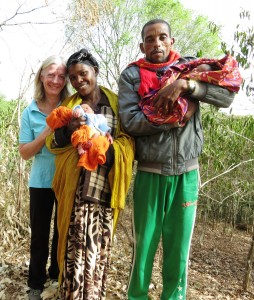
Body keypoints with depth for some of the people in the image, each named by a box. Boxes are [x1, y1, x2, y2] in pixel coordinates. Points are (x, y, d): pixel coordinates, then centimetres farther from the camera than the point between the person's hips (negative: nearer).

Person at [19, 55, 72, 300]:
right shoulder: (30, 112, -2)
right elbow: (24, 152, -5)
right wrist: (47, 132, -18)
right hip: (41, 181, 0)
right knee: (39, 234, 10)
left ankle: (58, 278, 37)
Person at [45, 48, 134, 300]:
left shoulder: (115, 102, 8)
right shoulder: (68, 105, 15)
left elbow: (128, 141, 2)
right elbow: (52, 142, 8)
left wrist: (107, 147, -18)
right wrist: (68, 130, -13)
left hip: (103, 185, -1)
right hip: (75, 185, 1)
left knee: (98, 247, 1)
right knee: (75, 245, -3)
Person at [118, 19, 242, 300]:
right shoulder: (131, 75, 1)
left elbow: (227, 95, -6)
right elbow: (130, 121, -13)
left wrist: (186, 84, -18)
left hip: (187, 173, 2)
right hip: (150, 174, -1)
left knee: (179, 246, 11)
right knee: (144, 243, 7)